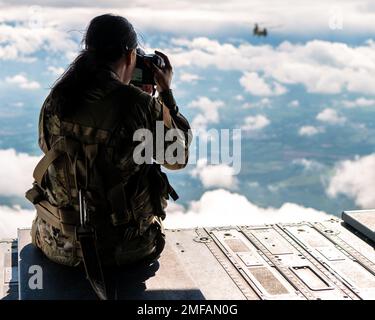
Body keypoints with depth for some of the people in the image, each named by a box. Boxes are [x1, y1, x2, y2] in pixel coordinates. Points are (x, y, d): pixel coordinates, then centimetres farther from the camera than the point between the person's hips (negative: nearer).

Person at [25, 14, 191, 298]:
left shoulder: (56, 100, -8)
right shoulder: (141, 106, -19)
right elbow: (178, 158, -3)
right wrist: (166, 93, 5)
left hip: (59, 245, 3)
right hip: (127, 247, -2)